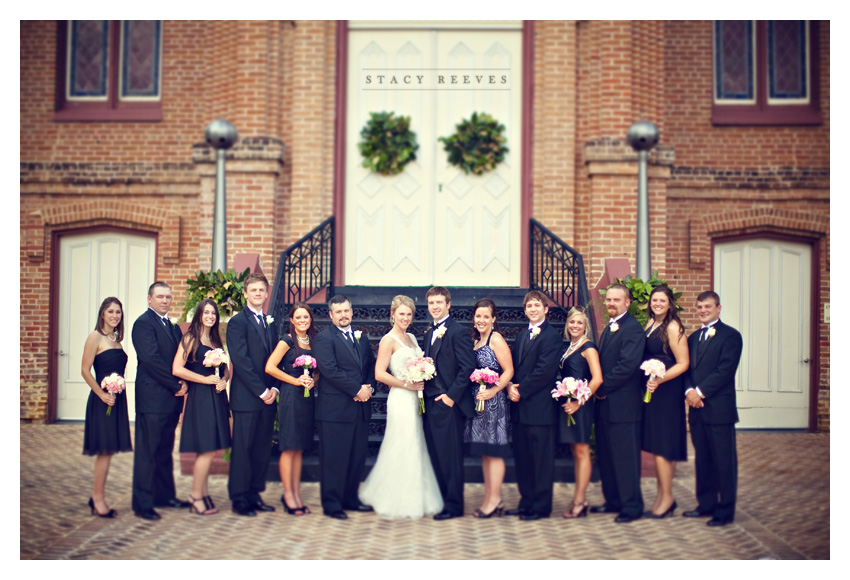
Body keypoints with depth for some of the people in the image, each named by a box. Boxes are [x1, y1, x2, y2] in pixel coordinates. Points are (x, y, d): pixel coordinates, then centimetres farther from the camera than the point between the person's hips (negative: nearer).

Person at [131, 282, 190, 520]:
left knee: (165, 450, 15)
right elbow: (151, 360, -17)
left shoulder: (171, 326, 18)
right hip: (152, 398, -8)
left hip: (171, 398, 8)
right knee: (147, 452, -3)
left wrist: (183, 382, -3)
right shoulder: (143, 323, -8)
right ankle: (143, 503, 3)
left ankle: (165, 495, 24)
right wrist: (177, 385, -13)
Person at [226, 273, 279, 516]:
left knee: (262, 448, 9)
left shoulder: (270, 323, 16)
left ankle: (254, 494, 18)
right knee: (242, 448, -1)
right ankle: (239, 498, 7)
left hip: (268, 397, 6)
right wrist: (261, 391, -13)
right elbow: (240, 361, -12)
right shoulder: (237, 322, -4)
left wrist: (274, 388, 0)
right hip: (246, 397, -6)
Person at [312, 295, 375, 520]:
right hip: (336, 408, -7)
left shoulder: (362, 337, 17)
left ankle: (350, 499, 23)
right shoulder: (324, 338, -5)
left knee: (357, 457, 11)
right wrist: (357, 390, -14)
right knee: (334, 459, -1)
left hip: (360, 408, 7)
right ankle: (331, 504, 8)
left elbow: (371, 365, 18)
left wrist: (369, 387, -2)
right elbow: (330, 370, -15)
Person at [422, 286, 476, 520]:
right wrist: (422, 384, 5)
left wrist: (451, 396, -17)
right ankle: (440, 500, 22)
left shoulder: (458, 332, -9)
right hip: (431, 403, 8)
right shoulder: (429, 334, 17)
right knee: (435, 455, 12)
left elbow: (468, 367, -14)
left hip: (448, 404, -8)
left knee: (450, 456, -3)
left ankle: (453, 505, 6)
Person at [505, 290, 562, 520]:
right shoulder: (521, 337, 19)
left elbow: (545, 371, -17)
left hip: (540, 408, -8)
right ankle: (526, 502, 23)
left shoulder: (551, 336, -8)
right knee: (522, 458, 13)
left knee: (541, 460, 0)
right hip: (520, 408, 8)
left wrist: (521, 391, -13)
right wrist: (510, 387, -3)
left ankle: (541, 506, 8)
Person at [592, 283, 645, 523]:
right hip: (604, 404, 9)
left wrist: (603, 388, -14)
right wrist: (598, 390, 4)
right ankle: (613, 500, 25)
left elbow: (628, 365, -21)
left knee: (626, 456, -2)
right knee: (606, 456, 15)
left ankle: (632, 506, 6)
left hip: (622, 405, -9)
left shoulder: (633, 329, -12)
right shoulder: (608, 329, 18)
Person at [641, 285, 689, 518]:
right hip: (650, 389, 8)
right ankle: (661, 496, 20)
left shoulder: (672, 327, -13)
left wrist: (659, 380, -23)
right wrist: (648, 380, 7)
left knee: (661, 445, -4)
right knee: (654, 445, 11)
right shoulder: (651, 323, 12)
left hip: (666, 392, -8)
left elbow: (682, 363, -15)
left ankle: (666, 499, 7)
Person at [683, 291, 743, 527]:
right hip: (697, 408, 7)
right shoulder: (693, 338, 18)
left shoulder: (730, 336, -5)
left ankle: (725, 510, 7)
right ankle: (707, 504, 24)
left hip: (719, 408, -7)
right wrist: (689, 391, -6)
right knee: (703, 459, 13)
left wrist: (700, 392, -16)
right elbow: (687, 368, 13)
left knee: (724, 461, 0)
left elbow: (725, 371, -14)